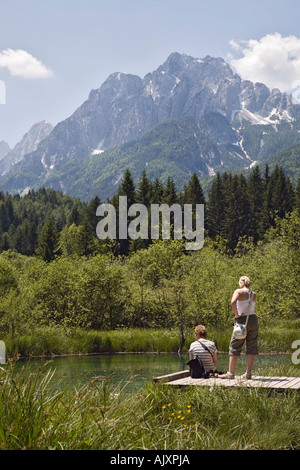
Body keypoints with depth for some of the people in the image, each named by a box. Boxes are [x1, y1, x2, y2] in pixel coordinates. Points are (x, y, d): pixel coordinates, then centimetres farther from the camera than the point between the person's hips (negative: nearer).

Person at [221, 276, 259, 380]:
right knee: (252, 347, 7)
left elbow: (233, 302, -24)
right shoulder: (254, 294, 9)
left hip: (242, 320, -4)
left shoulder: (239, 292, -5)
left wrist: (236, 314, -15)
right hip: (253, 320, 4)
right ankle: (248, 373, 6)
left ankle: (231, 373, 4)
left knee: (234, 347, 4)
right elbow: (252, 308, 12)